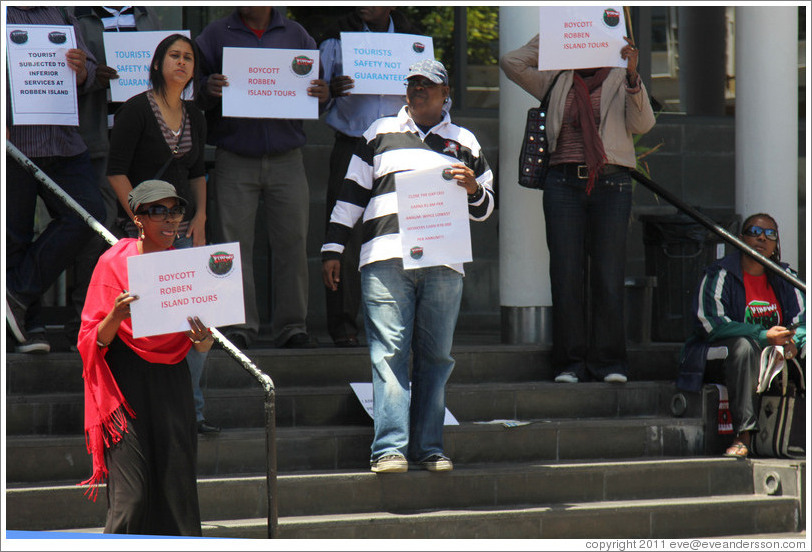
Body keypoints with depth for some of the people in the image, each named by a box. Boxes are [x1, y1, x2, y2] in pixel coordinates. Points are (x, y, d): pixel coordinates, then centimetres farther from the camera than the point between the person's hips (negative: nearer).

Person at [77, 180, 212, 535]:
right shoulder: (114, 263, -3)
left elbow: (200, 346, 13)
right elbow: (93, 341, -4)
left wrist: (203, 340, -11)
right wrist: (116, 316, -24)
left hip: (172, 380, 4)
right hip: (126, 382, -4)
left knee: (177, 490, -2)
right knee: (131, 496, -11)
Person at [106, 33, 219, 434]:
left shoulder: (195, 116, 10)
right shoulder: (136, 109, -8)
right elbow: (117, 172, -10)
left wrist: (200, 216, 6)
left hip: (185, 227, 6)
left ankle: (191, 410, 10)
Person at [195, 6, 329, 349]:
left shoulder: (295, 35, 13)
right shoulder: (216, 35, 9)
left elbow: (315, 86, 15)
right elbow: (193, 95, 5)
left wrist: (323, 95, -8)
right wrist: (207, 90, -18)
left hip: (286, 161, 1)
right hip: (235, 162, -1)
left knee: (291, 241, -1)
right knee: (236, 243, -4)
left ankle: (291, 326, 4)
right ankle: (240, 325, 0)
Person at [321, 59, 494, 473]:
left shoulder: (465, 143, 21)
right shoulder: (380, 134, 19)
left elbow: (484, 209, 24)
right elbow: (351, 194, 18)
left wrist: (473, 189, 0)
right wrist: (332, 249, 10)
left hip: (443, 261, 1)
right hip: (385, 257, -1)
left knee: (436, 356, -1)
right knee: (389, 352, -10)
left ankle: (429, 447, 2)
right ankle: (390, 447, -15)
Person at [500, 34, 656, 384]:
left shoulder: (620, 80, 12)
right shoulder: (557, 82, 18)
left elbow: (642, 124, -3)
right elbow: (512, 63, 15)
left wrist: (632, 76, -16)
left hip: (611, 183, -1)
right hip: (564, 181, 2)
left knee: (608, 276, -4)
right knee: (566, 275, -3)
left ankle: (609, 362, 3)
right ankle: (570, 363, 1)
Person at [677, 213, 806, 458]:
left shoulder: (784, 277, 13)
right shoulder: (720, 275, -3)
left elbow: (802, 320, 8)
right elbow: (711, 324, -15)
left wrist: (793, 341, -18)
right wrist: (763, 336, -23)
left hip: (772, 360, 5)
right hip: (718, 360, -4)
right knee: (744, 345, -38)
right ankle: (743, 436, -43)